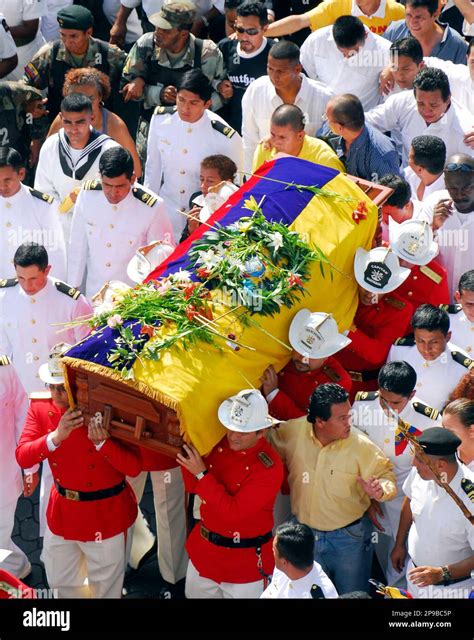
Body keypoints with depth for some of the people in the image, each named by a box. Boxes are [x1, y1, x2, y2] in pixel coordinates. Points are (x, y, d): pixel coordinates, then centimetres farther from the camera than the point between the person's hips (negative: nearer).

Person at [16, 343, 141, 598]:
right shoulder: (41, 408, -8)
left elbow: (133, 468, -21)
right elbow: (22, 457, -16)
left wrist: (103, 442, -38)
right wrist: (56, 437, -32)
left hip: (107, 514, -4)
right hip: (62, 511, 4)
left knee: (105, 588, 13)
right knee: (61, 582, 20)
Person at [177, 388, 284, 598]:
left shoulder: (269, 467, -25)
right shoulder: (218, 443, -6)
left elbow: (233, 513, -28)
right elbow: (192, 487, 2)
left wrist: (202, 473, -27)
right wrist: (187, 449, -14)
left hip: (245, 563, -6)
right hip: (204, 550, 6)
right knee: (195, 593, 22)